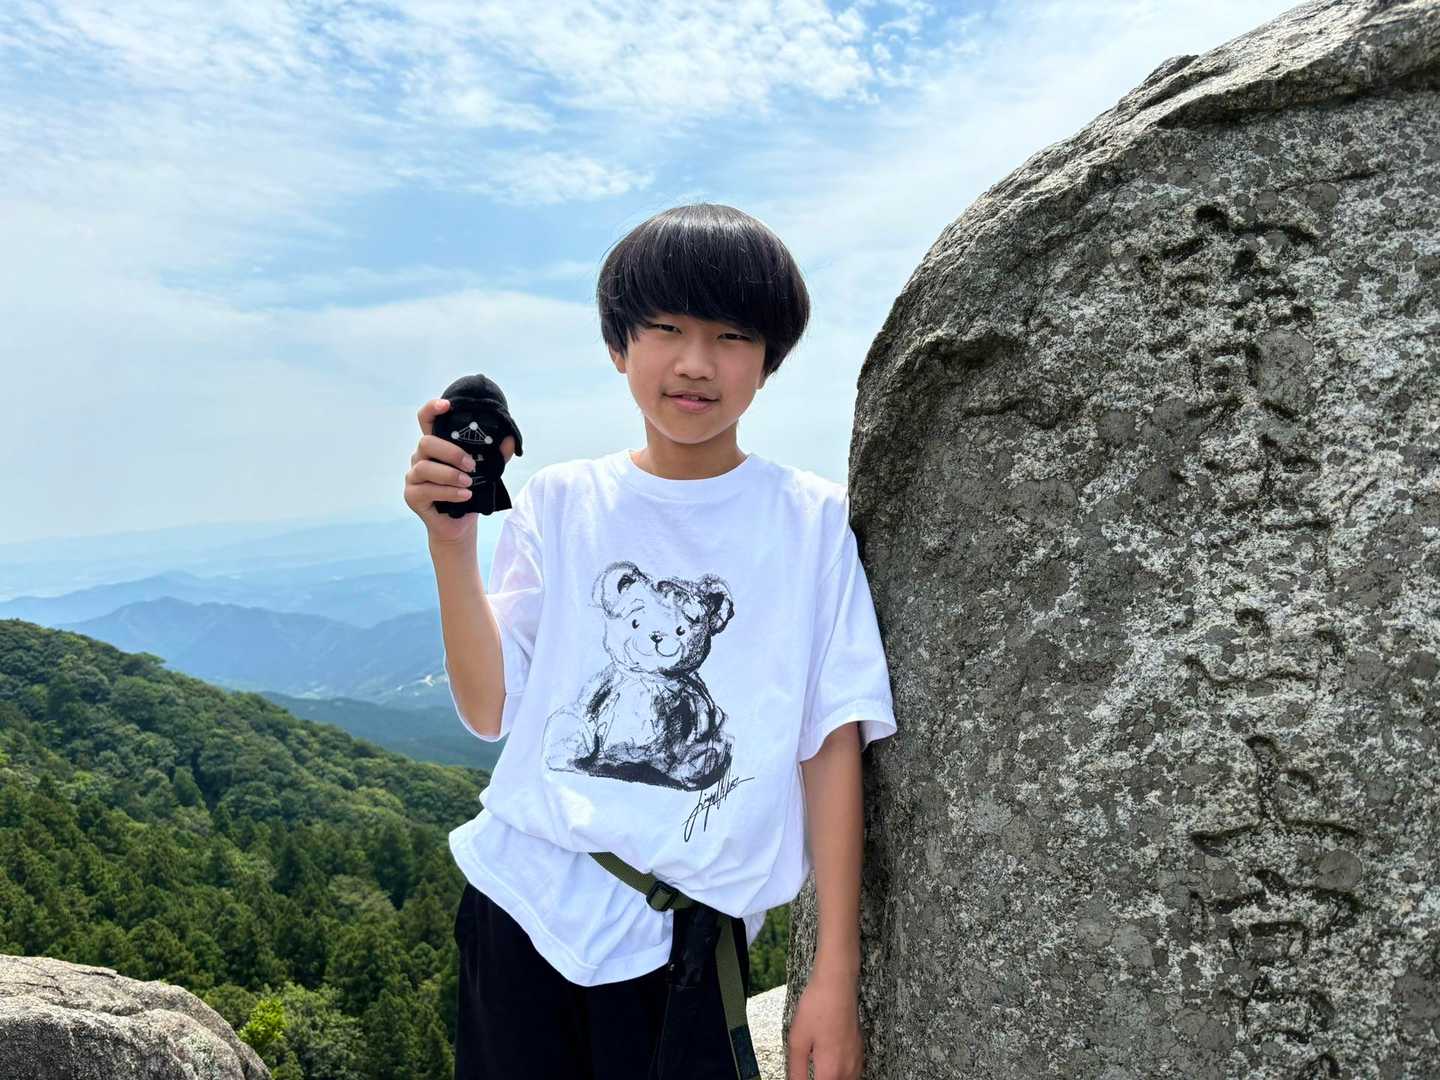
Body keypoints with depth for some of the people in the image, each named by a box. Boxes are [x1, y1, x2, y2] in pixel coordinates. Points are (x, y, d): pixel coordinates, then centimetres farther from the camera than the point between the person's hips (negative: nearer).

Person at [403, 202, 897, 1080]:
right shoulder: (561, 502, 3)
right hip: (520, 900, 2)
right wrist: (451, 539, -13)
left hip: (682, 937, -2)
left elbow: (834, 742, -5)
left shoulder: (812, 521, -3)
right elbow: (491, 709, -1)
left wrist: (836, 977, -6)